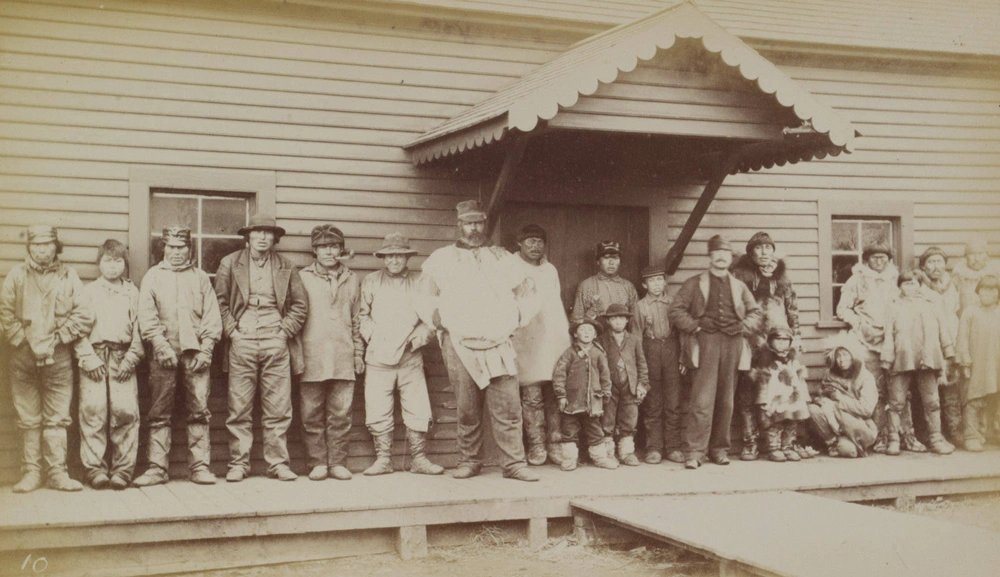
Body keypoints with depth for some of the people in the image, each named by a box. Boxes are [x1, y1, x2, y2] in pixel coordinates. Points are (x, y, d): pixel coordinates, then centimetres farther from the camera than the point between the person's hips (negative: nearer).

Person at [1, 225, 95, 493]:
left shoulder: (68, 276, 7)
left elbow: (84, 315, 1)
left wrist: (59, 337, -4)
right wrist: (22, 340, -4)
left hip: (58, 357, 0)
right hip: (24, 357, 0)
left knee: (57, 418, 2)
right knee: (28, 419, 3)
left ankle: (57, 473, 6)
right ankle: (31, 473, 10)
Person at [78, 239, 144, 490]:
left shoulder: (132, 292, 16)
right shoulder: (88, 291, 14)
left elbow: (138, 328, 10)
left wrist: (131, 357, -2)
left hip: (123, 359, 0)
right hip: (94, 357, 0)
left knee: (126, 412, -8)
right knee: (92, 411, -8)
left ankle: (122, 470, -2)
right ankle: (95, 469, -2)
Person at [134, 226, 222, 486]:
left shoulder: (201, 277, 14)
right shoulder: (153, 276, 12)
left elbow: (212, 315, 9)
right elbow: (146, 316, 3)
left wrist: (206, 348, -3)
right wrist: (161, 346, -9)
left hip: (196, 353, 0)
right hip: (164, 354, 0)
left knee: (199, 410, -2)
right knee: (159, 413, 0)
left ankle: (200, 466, 2)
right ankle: (157, 468, 4)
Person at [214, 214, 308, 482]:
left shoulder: (286, 267, 12)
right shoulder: (230, 264, 9)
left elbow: (300, 304, 13)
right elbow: (220, 301, 9)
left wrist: (285, 331, 2)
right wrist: (231, 330, -3)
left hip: (275, 344, 1)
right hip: (242, 343, -1)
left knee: (278, 409, 0)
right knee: (239, 408, -1)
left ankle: (278, 463, 6)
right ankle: (238, 464, 6)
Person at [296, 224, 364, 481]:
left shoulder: (351, 280, 16)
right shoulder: (303, 278, 7)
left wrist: (359, 353, 12)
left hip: (344, 359, 2)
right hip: (312, 359, -2)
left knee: (341, 414, 1)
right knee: (312, 415, 0)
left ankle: (337, 462, 9)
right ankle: (317, 463, 8)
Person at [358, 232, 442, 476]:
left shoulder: (420, 283, 9)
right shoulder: (370, 282, 12)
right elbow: (362, 316, 14)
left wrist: (416, 338, -3)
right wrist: (373, 336, 0)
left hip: (411, 358, 0)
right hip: (378, 358, 0)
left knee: (419, 411, -3)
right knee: (378, 412, -2)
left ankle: (418, 458, 8)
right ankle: (383, 459, 7)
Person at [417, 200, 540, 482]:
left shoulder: (504, 259, 16)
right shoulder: (440, 260, 13)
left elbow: (528, 296, 22)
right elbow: (426, 300, 17)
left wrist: (515, 319, 9)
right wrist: (442, 321, 4)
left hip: (499, 345, 1)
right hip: (459, 346, -1)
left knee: (508, 408, -5)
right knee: (467, 410, 0)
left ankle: (514, 463, -1)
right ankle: (468, 461, 12)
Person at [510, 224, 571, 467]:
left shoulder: (550, 269, 22)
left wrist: (567, 329, 20)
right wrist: (509, 329, -4)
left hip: (555, 338, 5)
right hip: (527, 340, -4)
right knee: (532, 395, -8)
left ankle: (555, 444, 2)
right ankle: (536, 446, -3)